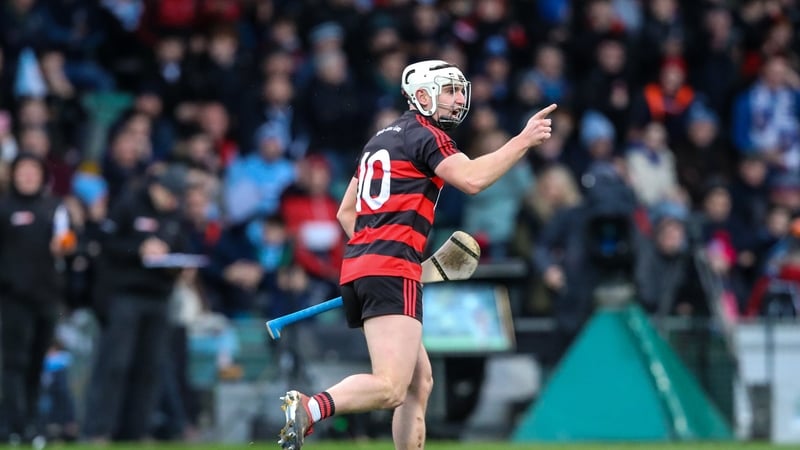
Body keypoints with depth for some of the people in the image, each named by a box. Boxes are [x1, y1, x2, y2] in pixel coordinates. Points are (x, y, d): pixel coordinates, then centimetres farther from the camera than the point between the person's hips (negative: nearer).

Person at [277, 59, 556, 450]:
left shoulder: (381, 139, 24)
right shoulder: (426, 136, -2)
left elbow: (346, 213, 28)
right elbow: (472, 179, -19)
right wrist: (524, 140, -13)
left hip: (355, 268, 10)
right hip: (392, 272, -10)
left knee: (420, 382, 16)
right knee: (391, 388, -20)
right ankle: (310, 408, -40)